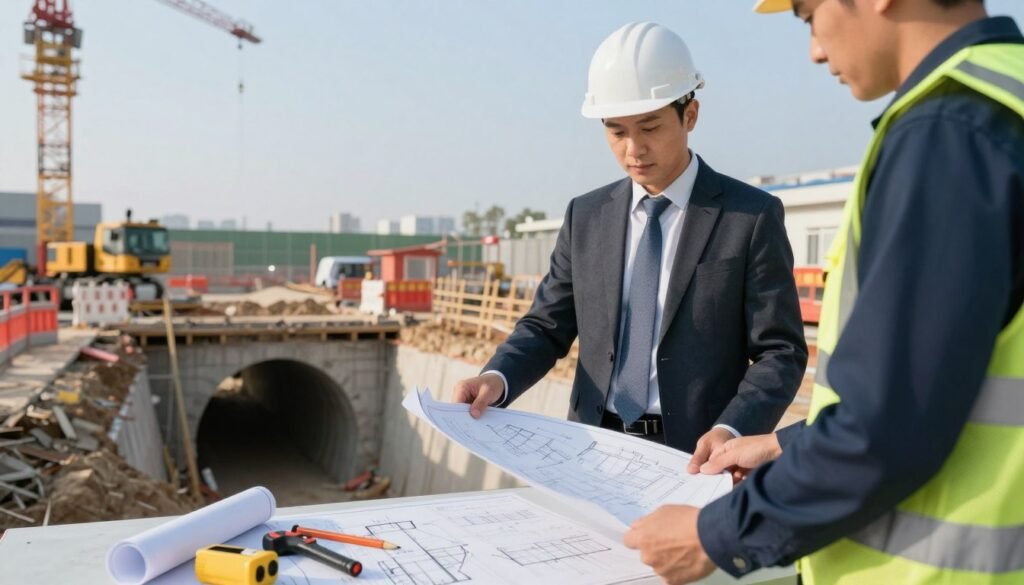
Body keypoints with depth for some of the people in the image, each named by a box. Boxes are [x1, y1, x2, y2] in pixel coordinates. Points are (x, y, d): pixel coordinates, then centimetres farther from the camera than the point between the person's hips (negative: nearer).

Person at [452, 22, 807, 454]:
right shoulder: (586, 216, 6)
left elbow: (781, 351, -7)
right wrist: (498, 377, -12)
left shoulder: (752, 217, -5)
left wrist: (732, 430, -23)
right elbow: (547, 327, 7)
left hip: (695, 460, -3)